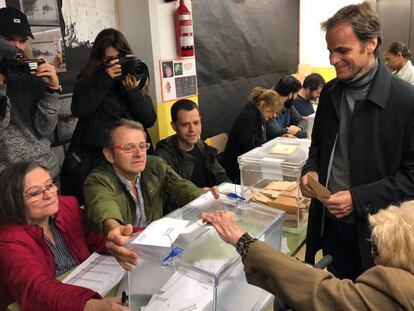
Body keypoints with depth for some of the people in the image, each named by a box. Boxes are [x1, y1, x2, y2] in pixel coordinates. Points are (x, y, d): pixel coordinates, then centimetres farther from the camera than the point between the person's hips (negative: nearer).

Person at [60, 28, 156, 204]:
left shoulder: (134, 77, 8)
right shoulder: (87, 79, 5)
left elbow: (150, 120, 1)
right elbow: (79, 111, -12)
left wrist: (133, 90, -12)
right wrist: (105, 80, -13)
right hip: (92, 159, -1)